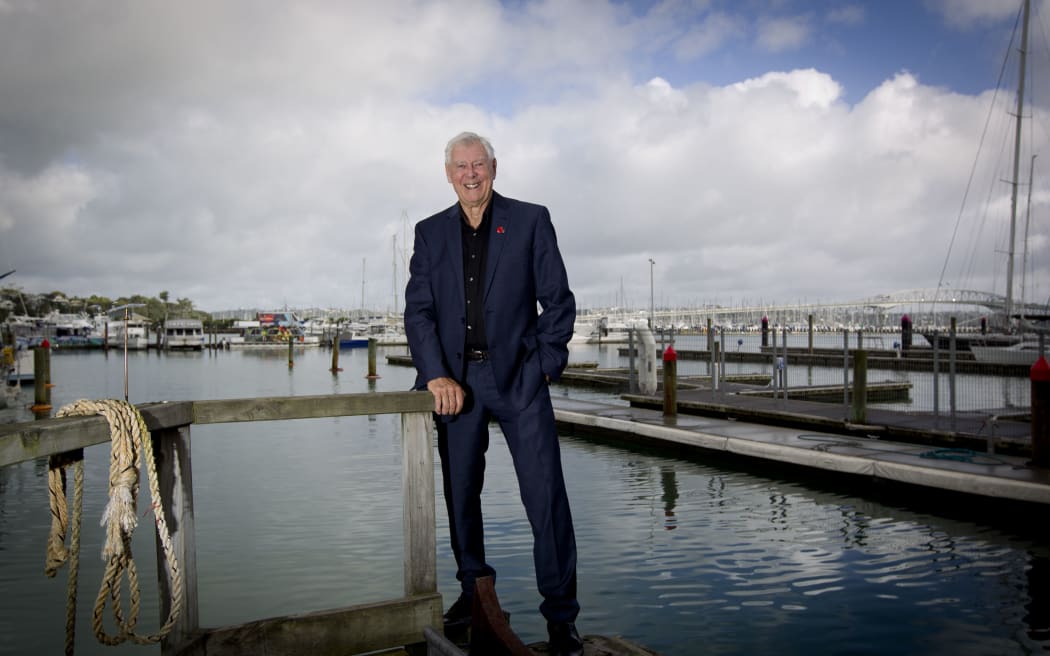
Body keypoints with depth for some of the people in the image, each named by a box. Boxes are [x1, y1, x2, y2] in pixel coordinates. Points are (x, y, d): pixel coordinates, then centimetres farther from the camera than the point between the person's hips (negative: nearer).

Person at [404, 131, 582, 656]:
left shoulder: (531, 220, 4)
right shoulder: (430, 232, 11)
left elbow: (558, 301, 2)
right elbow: (418, 311, 4)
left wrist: (545, 367, -5)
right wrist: (436, 375, -9)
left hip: (518, 376, -3)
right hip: (455, 379, 3)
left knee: (546, 496, -5)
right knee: (460, 493, 11)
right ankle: (473, 589, 30)